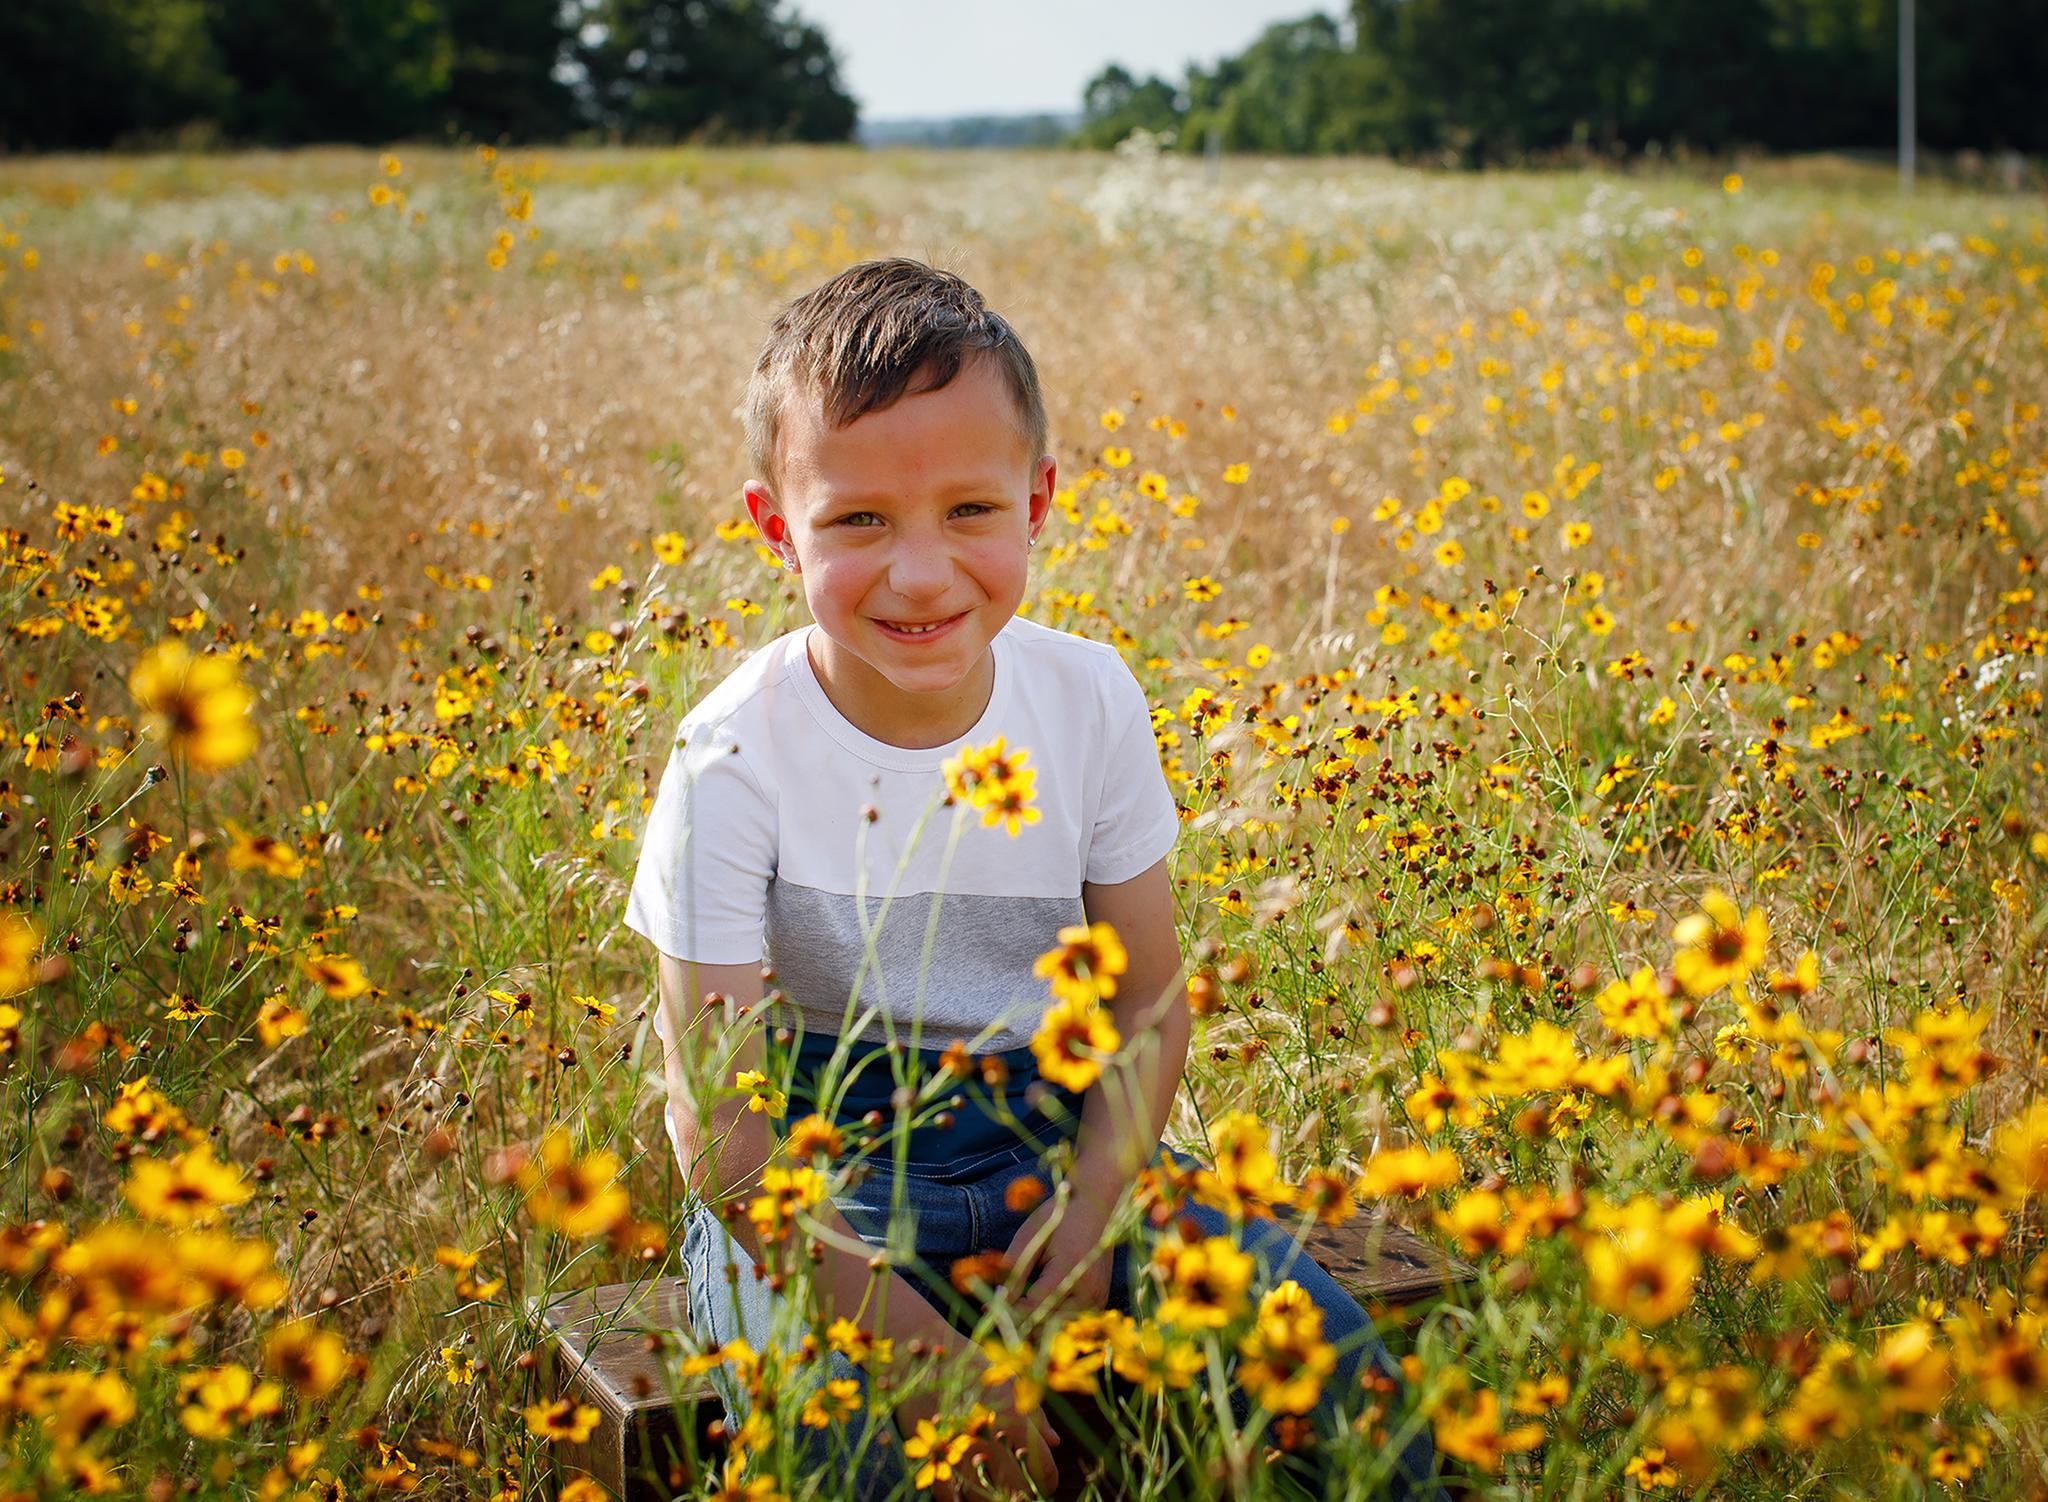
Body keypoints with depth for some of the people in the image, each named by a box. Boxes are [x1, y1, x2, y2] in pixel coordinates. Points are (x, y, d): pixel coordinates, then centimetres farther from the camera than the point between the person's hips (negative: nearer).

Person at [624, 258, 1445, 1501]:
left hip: (1050, 1141, 3)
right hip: (816, 1177, -3)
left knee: (1315, 1339, -14)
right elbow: (718, 1118, -16)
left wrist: (1091, 1211, -15)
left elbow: (1148, 1004, 2)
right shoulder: (736, 765, -16)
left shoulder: (1090, 701, -5)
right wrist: (917, 1343, -24)